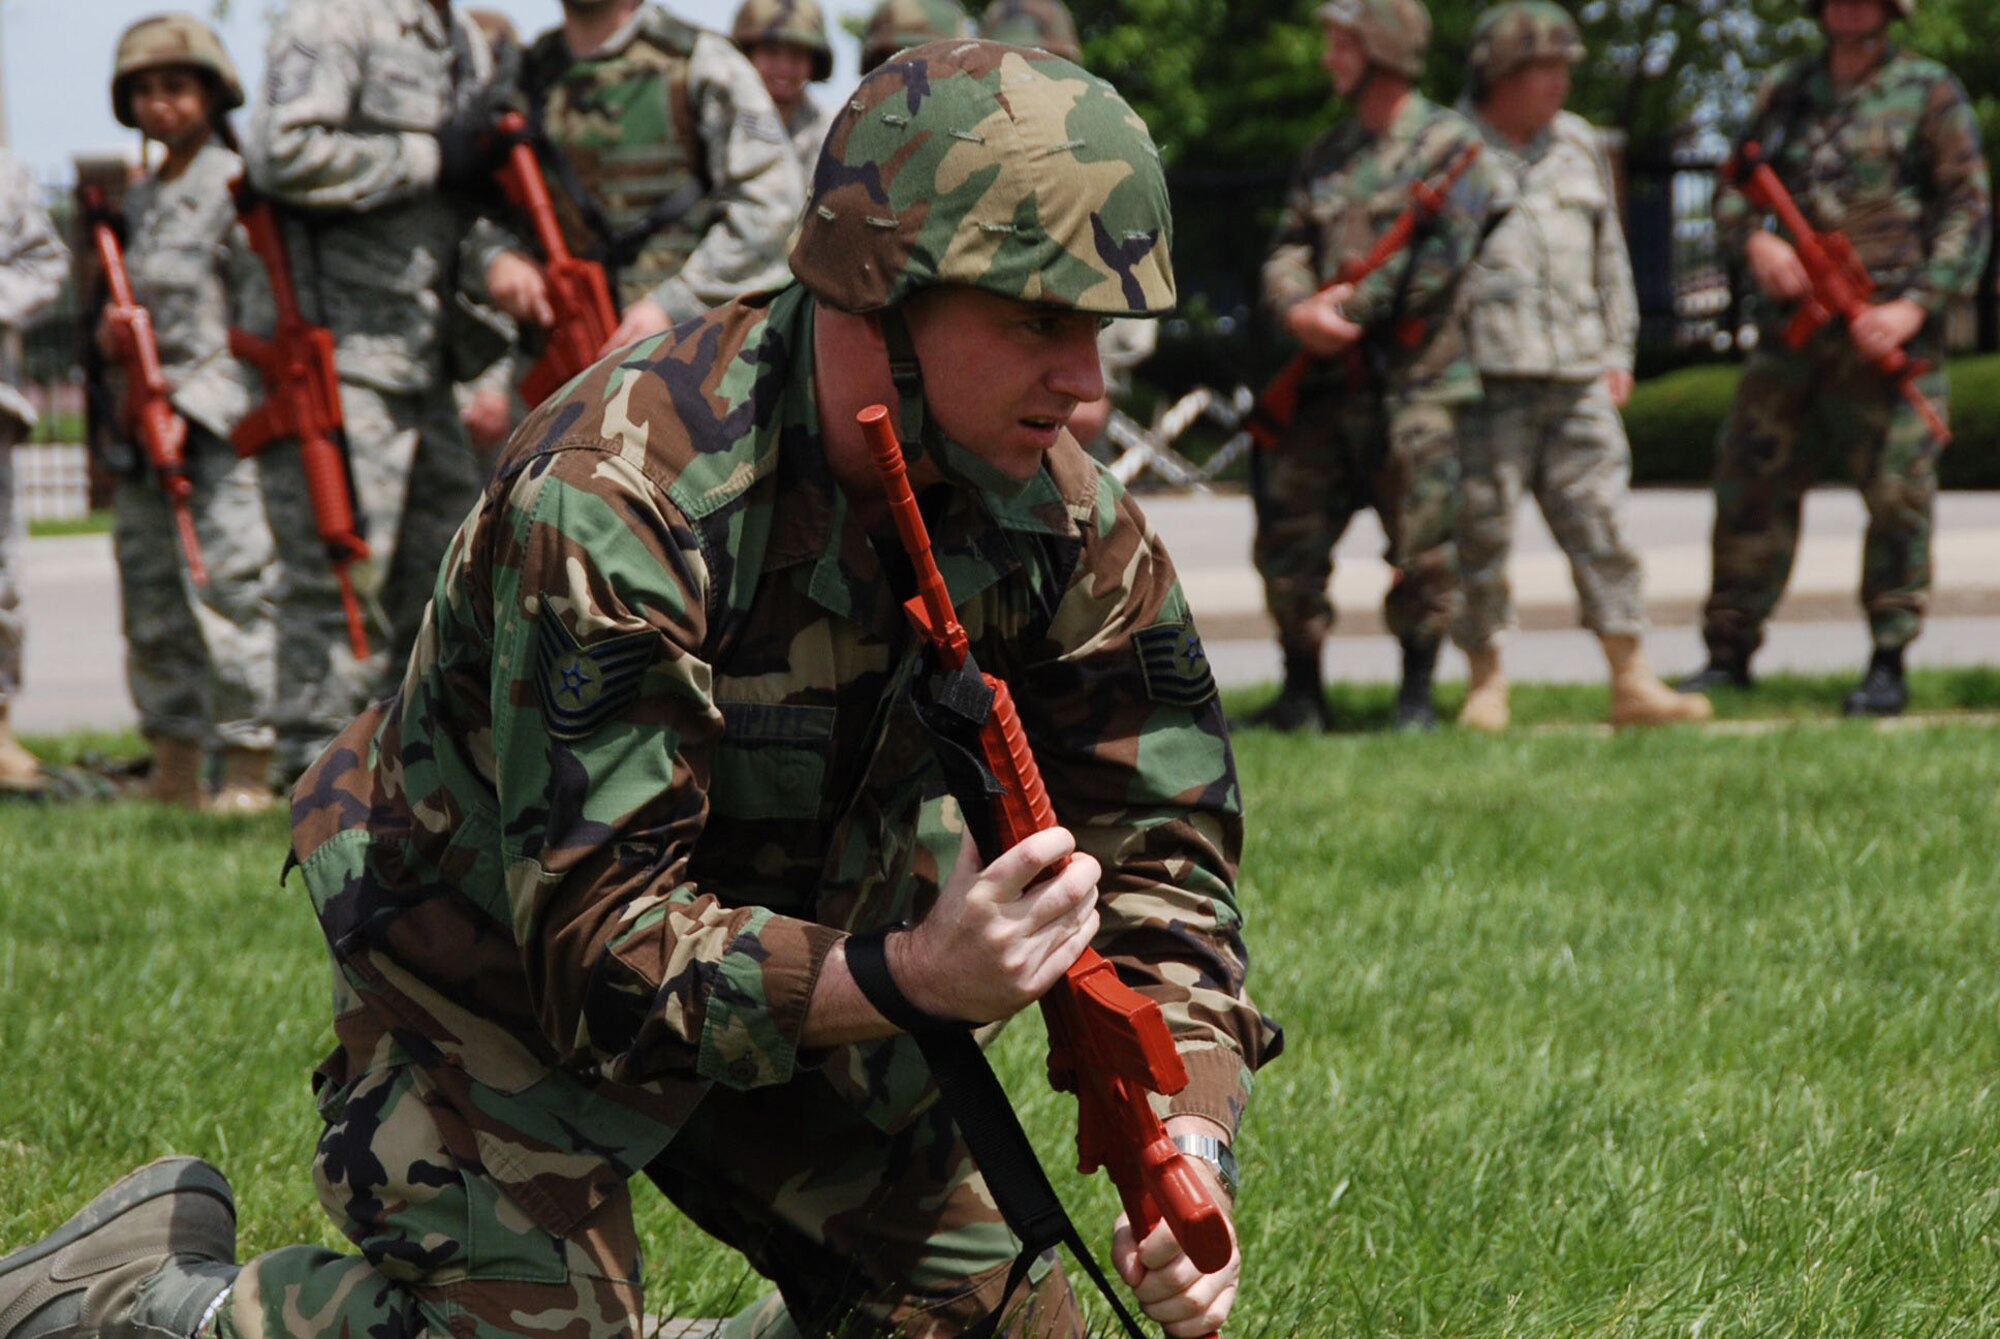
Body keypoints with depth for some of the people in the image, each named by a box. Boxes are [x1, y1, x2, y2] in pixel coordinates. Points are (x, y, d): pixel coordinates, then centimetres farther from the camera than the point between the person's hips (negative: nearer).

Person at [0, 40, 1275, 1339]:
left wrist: (1185, 1150, -28)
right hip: (504, 970, -6)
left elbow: (1160, 849, -10)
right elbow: (600, 935, -35)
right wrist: (908, 976, -50)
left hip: (793, 956, 6)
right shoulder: (615, 499, -35)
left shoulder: (1061, 519, -16)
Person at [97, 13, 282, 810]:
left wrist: (196, 407, -16)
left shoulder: (237, 187, -6)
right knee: (151, 599, 8)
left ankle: (249, 769, -9)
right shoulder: (139, 200, 17)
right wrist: (110, 329, 3)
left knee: (229, 587, -10)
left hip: (219, 422, -8)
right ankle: (174, 768, 15)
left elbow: (263, 312, -11)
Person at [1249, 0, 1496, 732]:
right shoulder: (1326, 155, 17)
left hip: (1417, 381, -6)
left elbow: (1446, 257, -13)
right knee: (1288, 536, 1)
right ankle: (1302, 692, 10)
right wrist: (1297, 310, -13)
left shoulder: (1449, 143, -2)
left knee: (1423, 550, -3)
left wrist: (1352, 305, -13)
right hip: (1331, 381, 6)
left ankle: (1417, 693, 8)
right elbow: (1287, 251, 9)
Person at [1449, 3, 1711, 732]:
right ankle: (1486, 682, 8)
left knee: (1600, 523, 0)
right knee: (1480, 532, -3)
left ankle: (1633, 681, 2)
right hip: (1481, 373, -4)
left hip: (1574, 374, 4)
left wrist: (1618, 353, 15)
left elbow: (1609, 255, 21)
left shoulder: (1579, 145, 16)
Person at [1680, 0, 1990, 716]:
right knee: (1751, 482, 3)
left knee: (1898, 496, -4)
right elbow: (1733, 191, 16)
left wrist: (1917, 305, -14)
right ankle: (1730, 651, 11)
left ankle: (1888, 664, 3)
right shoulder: (1785, 91, 14)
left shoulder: (1928, 93, 1)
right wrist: (1755, 239, -8)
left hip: (1885, 329, -4)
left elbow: (1969, 209, -3)